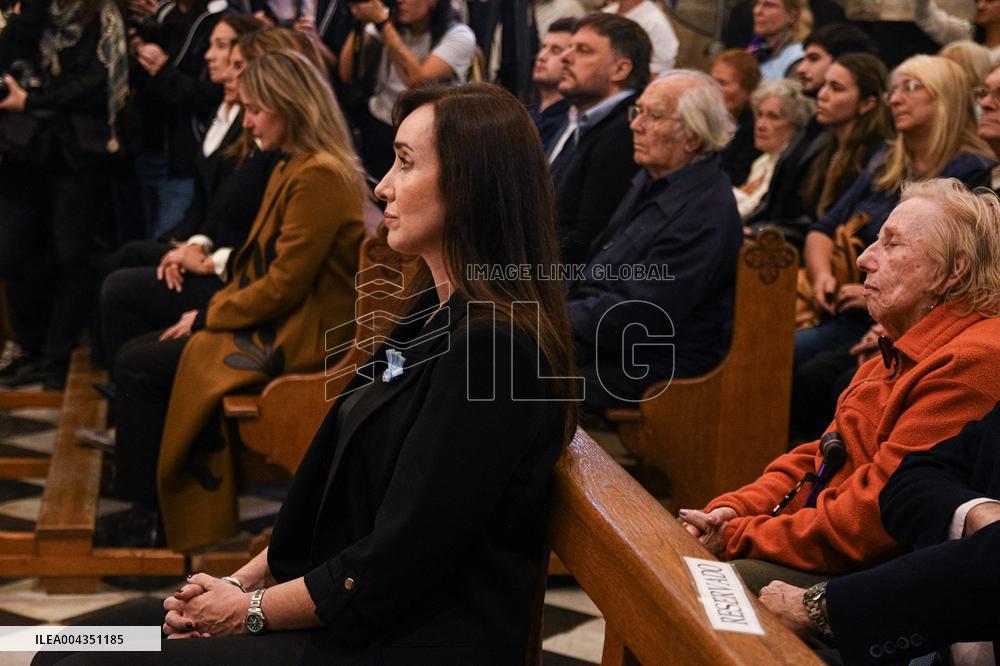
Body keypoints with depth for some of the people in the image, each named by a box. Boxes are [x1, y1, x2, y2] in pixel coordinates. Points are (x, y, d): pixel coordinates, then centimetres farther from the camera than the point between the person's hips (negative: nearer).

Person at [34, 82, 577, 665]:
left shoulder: (491, 349, -21)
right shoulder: (438, 313, 11)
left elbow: (396, 566, -21)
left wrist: (252, 610, -8)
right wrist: (243, 580, 5)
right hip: (352, 616, 9)